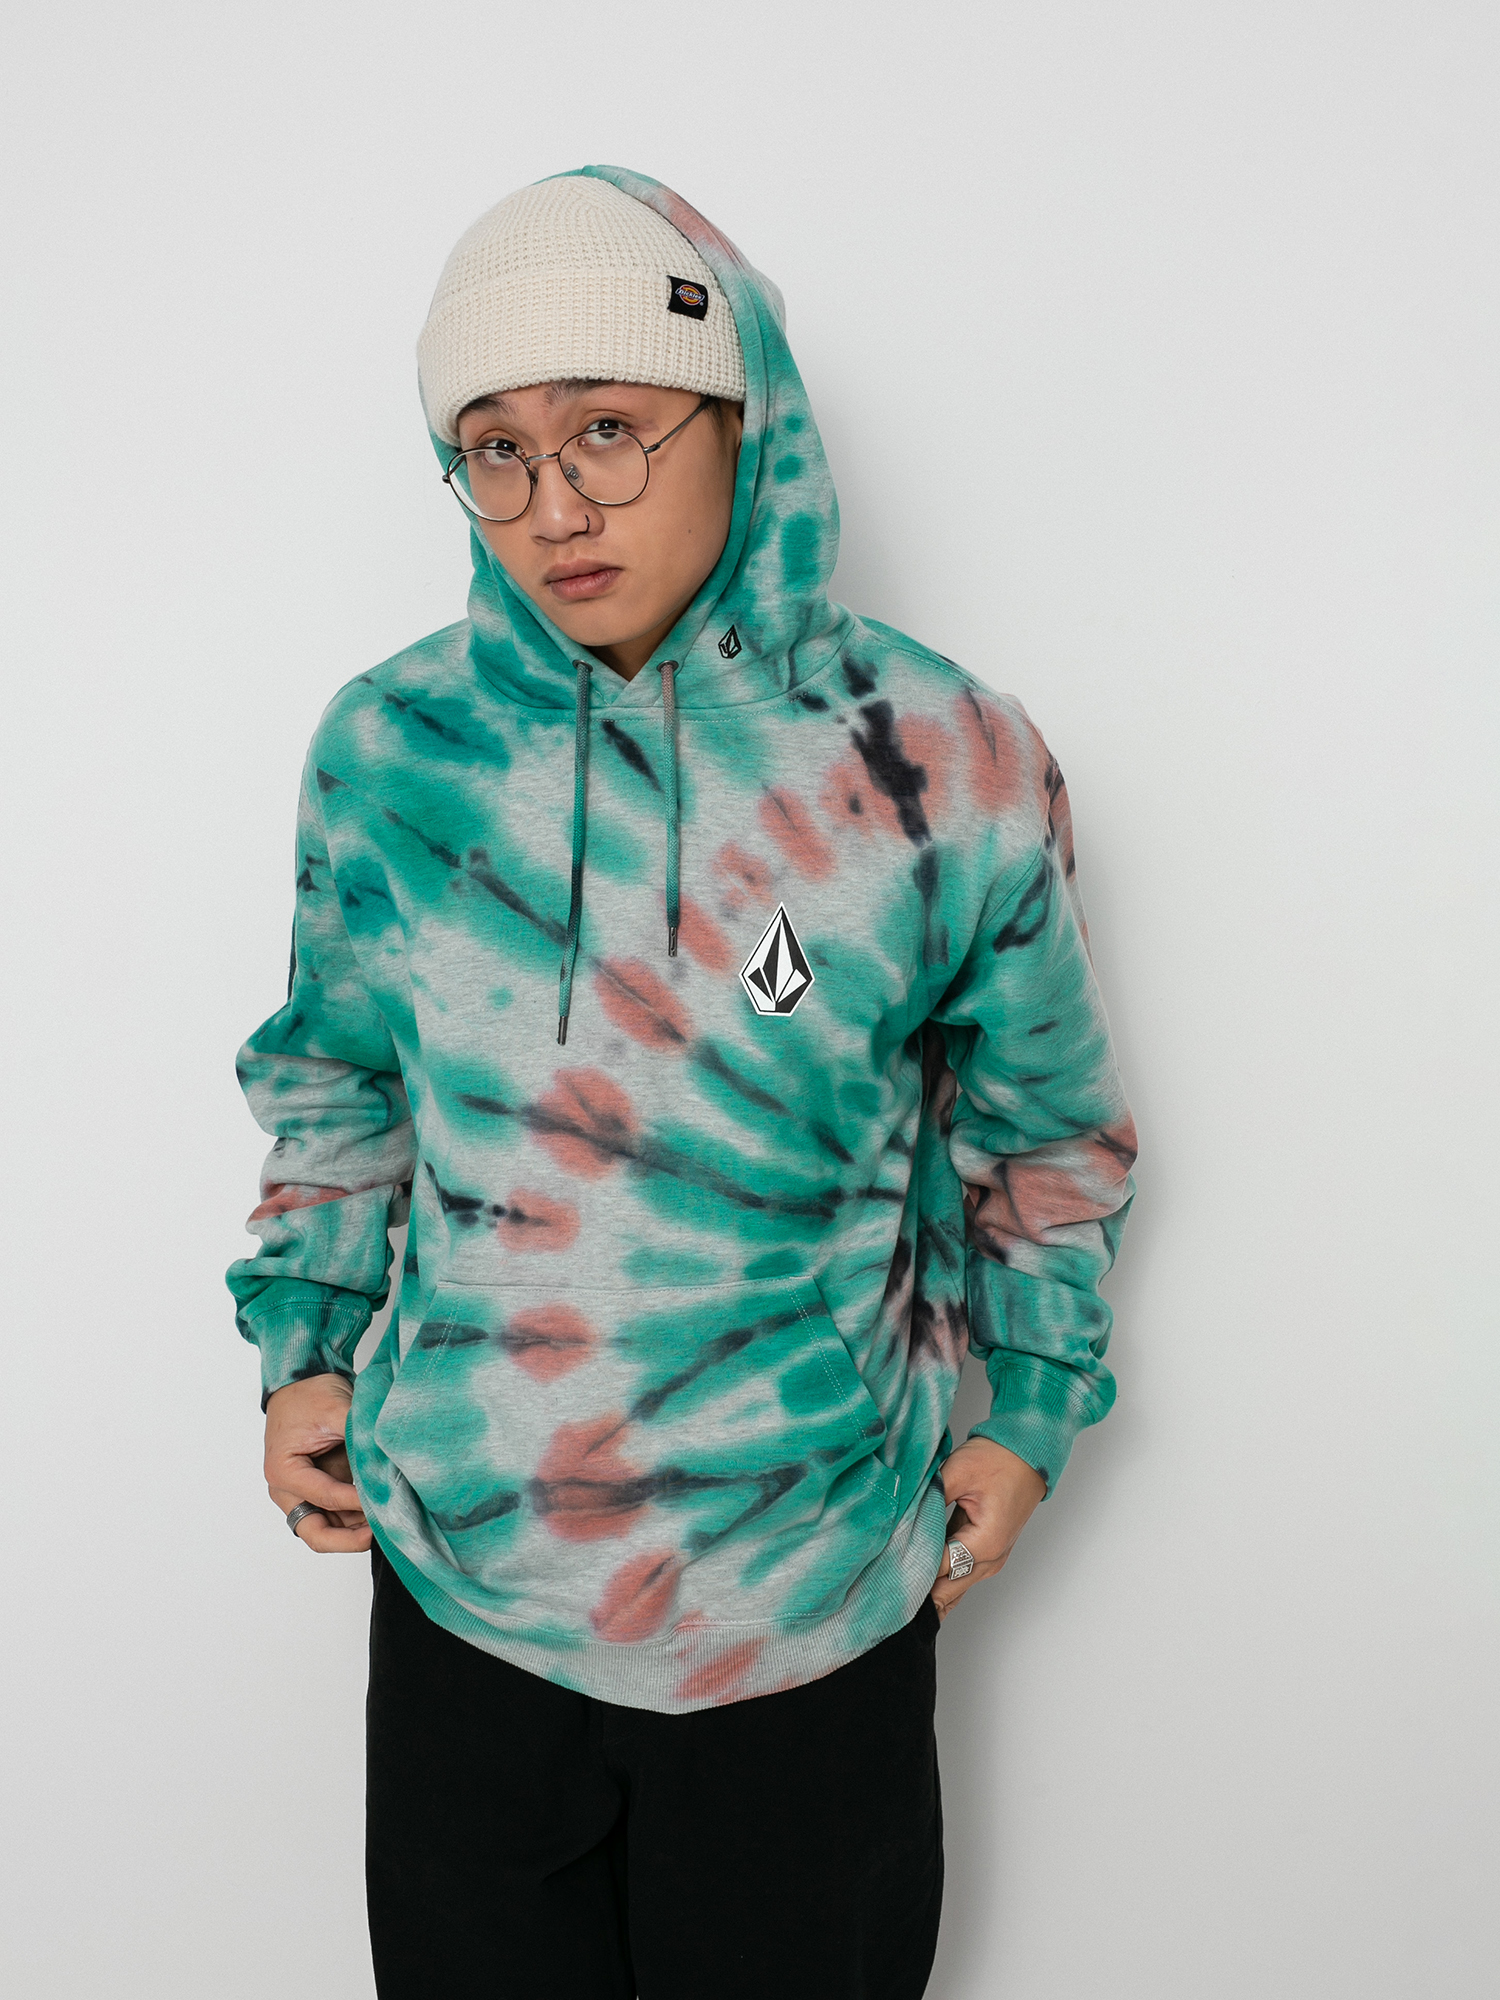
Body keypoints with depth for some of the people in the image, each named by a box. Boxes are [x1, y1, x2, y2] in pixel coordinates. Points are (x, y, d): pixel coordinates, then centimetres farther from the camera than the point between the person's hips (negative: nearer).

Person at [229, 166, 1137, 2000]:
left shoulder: (945, 768, -13)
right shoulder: (394, 747, -7)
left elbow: (1043, 1127, 2)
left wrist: (1032, 1410, 7)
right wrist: (302, 1351, 7)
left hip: (816, 1574, -1)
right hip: (463, 1555, 2)